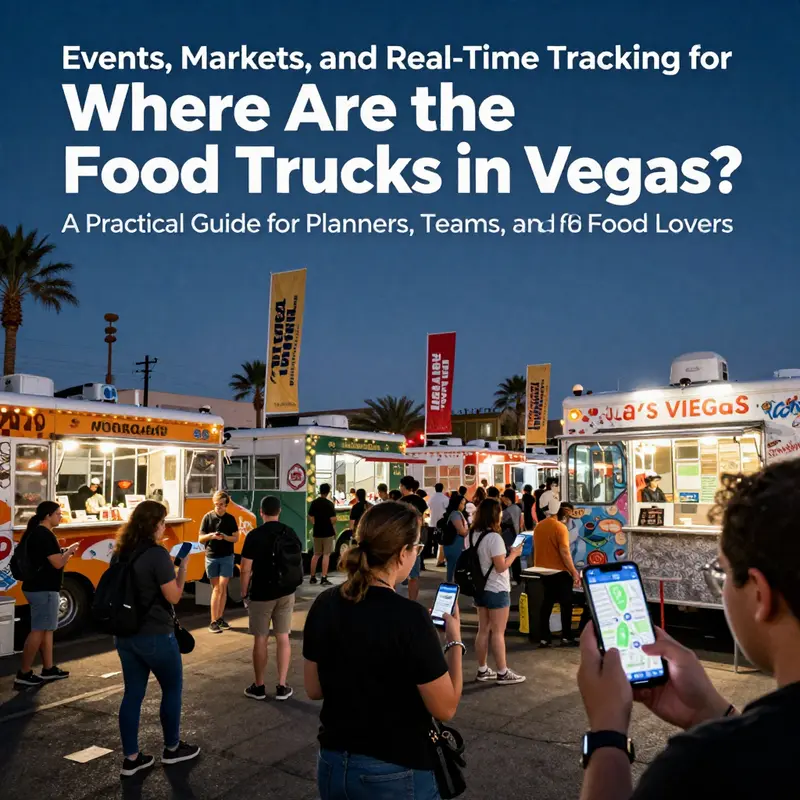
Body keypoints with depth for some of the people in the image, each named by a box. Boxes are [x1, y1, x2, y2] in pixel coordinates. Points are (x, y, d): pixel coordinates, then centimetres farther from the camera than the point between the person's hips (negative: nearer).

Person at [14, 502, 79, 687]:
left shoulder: (35, 533, 14)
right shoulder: (45, 535, -19)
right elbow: (57, 563, -20)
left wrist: (65, 553, 12)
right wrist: (70, 550, -4)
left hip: (38, 587, 11)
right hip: (43, 589, -11)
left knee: (46, 629, 15)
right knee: (38, 630, -4)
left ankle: (48, 669, 21)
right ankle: (23, 674, 1)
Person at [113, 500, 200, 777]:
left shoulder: (120, 553, 3)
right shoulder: (157, 554, -20)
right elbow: (173, 597, -16)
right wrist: (182, 567, -7)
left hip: (125, 634, 7)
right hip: (155, 636, -7)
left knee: (133, 693, 13)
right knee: (172, 688, 13)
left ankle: (131, 758, 19)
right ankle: (172, 749, 26)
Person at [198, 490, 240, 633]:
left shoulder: (231, 518, 1)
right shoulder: (207, 517, -2)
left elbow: (236, 538, 4)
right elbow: (200, 539, 0)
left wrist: (225, 537, -16)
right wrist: (210, 536, -21)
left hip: (227, 557, 0)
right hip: (211, 557, 0)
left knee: (222, 588, -1)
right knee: (217, 589, 2)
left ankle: (220, 618, 11)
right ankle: (214, 621, 4)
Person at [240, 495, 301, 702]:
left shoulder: (254, 535, -12)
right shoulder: (290, 533, 0)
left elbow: (246, 569, -12)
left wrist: (244, 592, 1)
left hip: (261, 593, -3)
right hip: (286, 592, 3)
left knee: (260, 639, 7)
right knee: (283, 637, 8)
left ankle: (259, 687, 16)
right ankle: (282, 686, 12)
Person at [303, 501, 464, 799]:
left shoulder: (324, 605, -6)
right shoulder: (409, 617, -24)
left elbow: (314, 690, 5)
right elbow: (445, 708, -15)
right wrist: (454, 639, -4)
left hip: (332, 766, 5)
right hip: (394, 775, -5)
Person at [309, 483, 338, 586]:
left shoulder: (314, 503, 3)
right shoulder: (329, 504, -13)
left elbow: (310, 517, 7)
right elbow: (333, 519, -15)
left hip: (317, 532, 5)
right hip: (328, 532, -5)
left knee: (316, 554, 15)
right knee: (326, 555, -2)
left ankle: (312, 577, 20)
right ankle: (324, 578, -4)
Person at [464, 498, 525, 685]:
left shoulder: (470, 535, 4)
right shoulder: (494, 537, -21)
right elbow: (501, 567, -21)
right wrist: (515, 553, -7)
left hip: (480, 588, 8)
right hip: (497, 590, -8)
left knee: (483, 630, 14)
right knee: (498, 632, 0)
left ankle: (482, 670, 22)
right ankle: (503, 673, 9)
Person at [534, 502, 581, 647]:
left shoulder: (539, 526, 7)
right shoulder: (560, 527, -15)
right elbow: (564, 553, -19)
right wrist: (574, 572, -14)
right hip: (559, 572, -6)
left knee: (546, 604, 11)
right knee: (566, 604, 7)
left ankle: (544, 638, 10)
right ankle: (566, 637, 9)